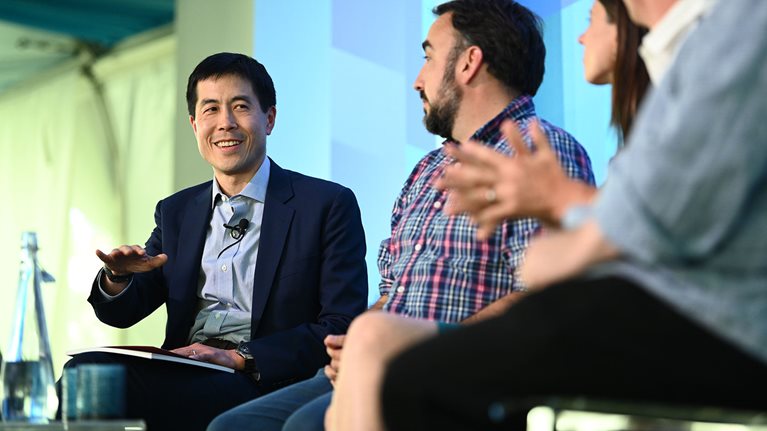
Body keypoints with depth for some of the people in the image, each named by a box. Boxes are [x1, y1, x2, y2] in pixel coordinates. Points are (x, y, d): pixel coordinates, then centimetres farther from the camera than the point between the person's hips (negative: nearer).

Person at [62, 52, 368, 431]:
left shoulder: (330, 205, 2)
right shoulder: (175, 212, 21)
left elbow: (343, 329, -7)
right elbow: (121, 313, 21)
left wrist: (241, 358, -19)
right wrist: (118, 277, -4)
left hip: (265, 382, -5)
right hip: (184, 375, 5)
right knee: (86, 370, -28)